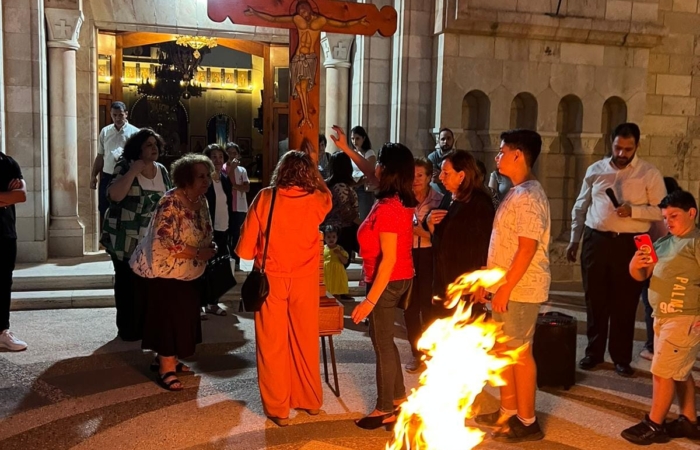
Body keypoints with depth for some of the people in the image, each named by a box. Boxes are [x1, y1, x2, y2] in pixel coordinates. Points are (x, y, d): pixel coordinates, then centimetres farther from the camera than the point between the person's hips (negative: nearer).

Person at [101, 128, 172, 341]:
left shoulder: (162, 170, 8)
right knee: (127, 283, 4)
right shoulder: (125, 167, -8)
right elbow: (115, 195, -23)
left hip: (152, 238, 4)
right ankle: (127, 328, 15)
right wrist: (134, 170, -22)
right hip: (125, 239, -4)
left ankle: (146, 324, 17)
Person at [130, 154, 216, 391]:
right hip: (164, 271, -8)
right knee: (168, 318, -5)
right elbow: (165, 242, -29)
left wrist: (210, 246, -7)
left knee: (182, 317, 14)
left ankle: (169, 359, 30)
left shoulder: (201, 201, 2)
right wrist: (198, 253, -26)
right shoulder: (171, 203, -24)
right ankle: (166, 369, 6)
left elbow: (204, 233, 15)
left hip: (187, 273, 8)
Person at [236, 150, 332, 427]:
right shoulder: (316, 201, -5)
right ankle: (310, 399, 32)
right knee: (306, 340, 17)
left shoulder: (265, 198, -10)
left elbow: (245, 249, -8)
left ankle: (278, 409, 18)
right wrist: (313, 166, 26)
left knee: (273, 345, 9)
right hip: (305, 280, 2)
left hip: (271, 280, -2)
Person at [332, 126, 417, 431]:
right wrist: (347, 150, 24)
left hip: (387, 282, -10)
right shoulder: (401, 199, 2)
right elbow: (371, 176, 22)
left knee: (382, 342, 4)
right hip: (399, 279, 10)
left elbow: (388, 260, -27)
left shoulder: (387, 208, -25)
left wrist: (370, 300, -26)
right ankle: (398, 396, 33)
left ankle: (386, 410, 18)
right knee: (383, 339, 21)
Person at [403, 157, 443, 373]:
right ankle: (416, 352, 24)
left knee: (428, 305, 2)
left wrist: (420, 231, -21)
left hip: (429, 256, -2)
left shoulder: (438, 200, -5)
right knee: (410, 305, 7)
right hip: (407, 255, 2)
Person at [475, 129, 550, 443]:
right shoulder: (517, 193, 14)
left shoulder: (528, 196, -18)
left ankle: (527, 422, 12)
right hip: (507, 287, 10)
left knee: (520, 354, 0)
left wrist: (506, 288, -22)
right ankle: (508, 412, 29)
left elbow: (527, 248, -23)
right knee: (503, 351, 16)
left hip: (520, 289, -10)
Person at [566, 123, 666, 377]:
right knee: (595, 299, 10)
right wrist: (574, 239, 9)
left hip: (629, 244, -2)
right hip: (595, 241, 3)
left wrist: (633, 210, -20)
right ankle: (594, 352, 24)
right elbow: (580, 207, 12)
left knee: (625, 303, 6)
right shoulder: (595, 170, 8)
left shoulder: (650, 174, -1)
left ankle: (622, 358, 19)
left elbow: (662, 210, -4)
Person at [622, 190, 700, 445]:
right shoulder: (663, 243, 11)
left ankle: (654, 426, 8)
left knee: (663, 372, -3)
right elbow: (641, 276, 11)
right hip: (663, 318, 8)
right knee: (679, 372, 17)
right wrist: (635, 264, -10)